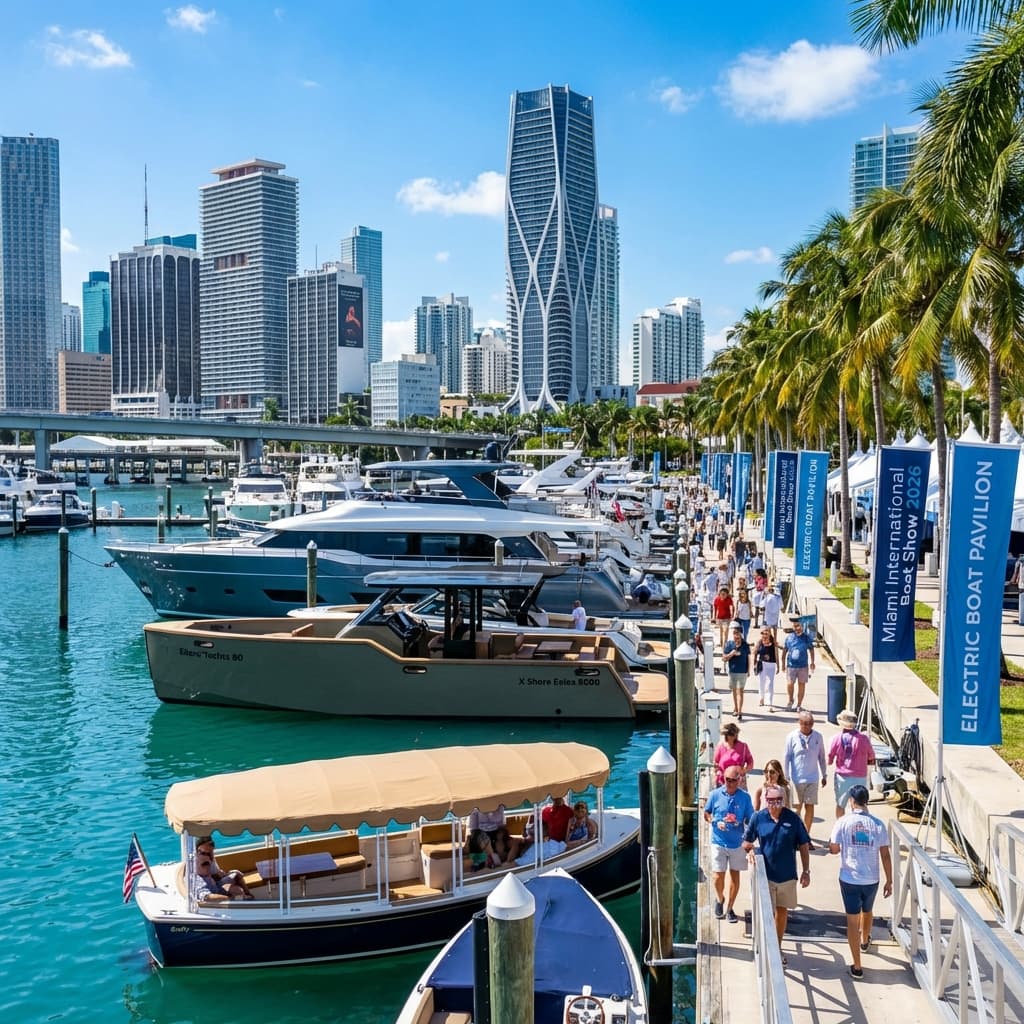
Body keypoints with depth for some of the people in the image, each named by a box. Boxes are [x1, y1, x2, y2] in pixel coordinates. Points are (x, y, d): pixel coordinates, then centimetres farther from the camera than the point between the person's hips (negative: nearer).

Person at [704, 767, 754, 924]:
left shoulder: (745, 797, -6)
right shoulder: (715, 794, -7)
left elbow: (750, 820, -1)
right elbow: (706, 814, 4)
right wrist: (716, 823, -14)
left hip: (737, 842, 1)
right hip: (719, 842, -1)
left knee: (735, 875, 8)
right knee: (718, 875, 0)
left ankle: (729, 908, 24)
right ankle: (720, 899, 31)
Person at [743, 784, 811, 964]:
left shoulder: (793, 818, -6)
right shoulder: (758, 818, -6)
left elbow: (804, 845, 1)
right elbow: (747, 841, 6)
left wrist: (806, 871, -1)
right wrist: (750, 850, -16)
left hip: (787, 875, 2)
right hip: (766, 875, -1)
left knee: (782, 912, 15)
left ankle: (778, 948, 33)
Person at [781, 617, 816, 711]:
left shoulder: (806, 638, 0)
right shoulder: (789, 637, 0)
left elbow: (811, 650, 11)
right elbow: (784, 651, 8)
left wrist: (812, 662, 8)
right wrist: (783, 663, 8)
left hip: (803, 665, 0)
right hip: (791, 665, 0)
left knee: (802, 684, 4)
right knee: (790, 684, -4)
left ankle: (799, 705, 15)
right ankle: (790, 700, 22)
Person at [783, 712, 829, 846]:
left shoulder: (818, 737, -1)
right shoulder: (792, 737, -9)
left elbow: (821, 757, 9)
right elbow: (786, 758, -4)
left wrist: (824, 775, 12)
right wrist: (786, 778, -4)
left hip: (812, 778, 2)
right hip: (796, 778, -2)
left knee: (810, 807, 5)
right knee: (797, 807, 4)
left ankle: (806, 836, 18)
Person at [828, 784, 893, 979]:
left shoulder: (843, 822, -12)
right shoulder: (878, 824, -7)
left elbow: (834, 849, -6)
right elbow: (885, 855, -5)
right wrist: (889, 881, 4)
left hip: (849, 879, -3)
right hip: (871, 880, 3)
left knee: (852, 920, 5)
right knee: (867, 912, 28)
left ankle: (857, 966, 7)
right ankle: (865, 941, 56)